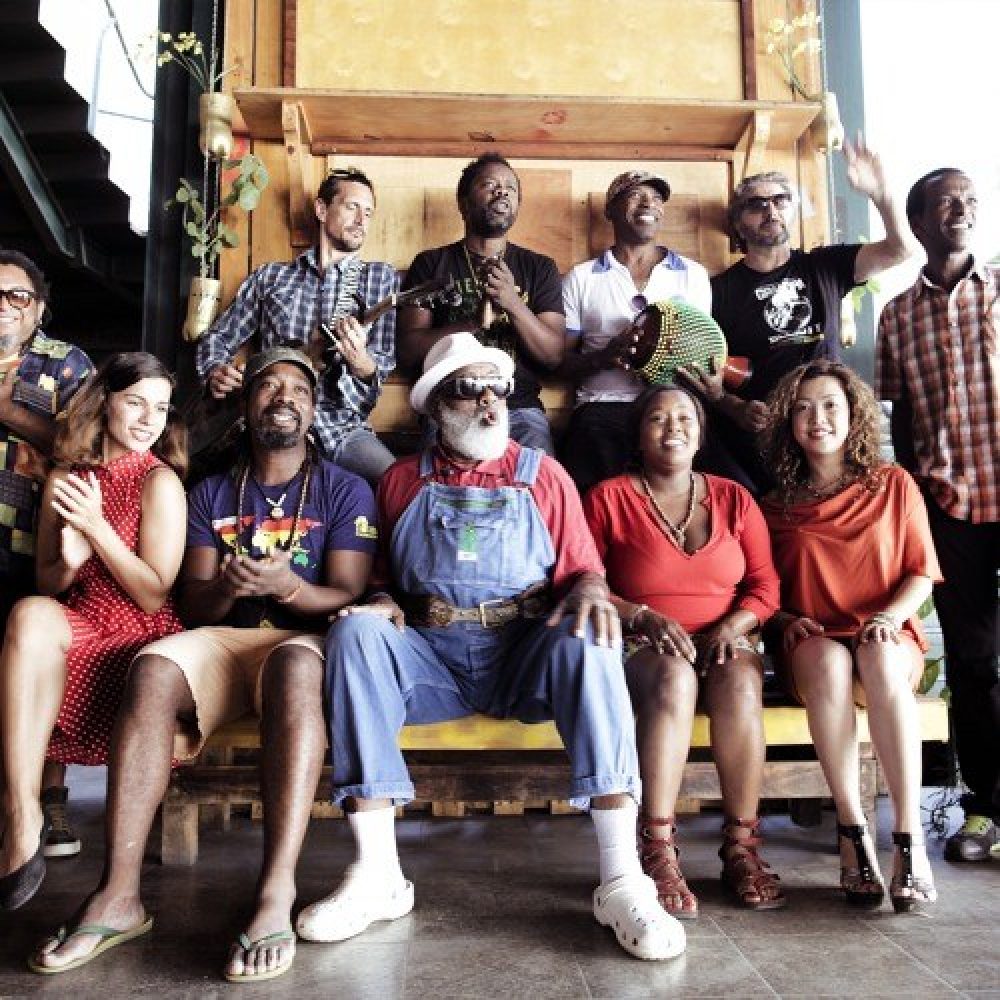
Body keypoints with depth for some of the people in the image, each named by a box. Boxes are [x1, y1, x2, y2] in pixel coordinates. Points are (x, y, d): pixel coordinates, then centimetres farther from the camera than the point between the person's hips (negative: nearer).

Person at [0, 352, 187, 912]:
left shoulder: (159, 481, -3)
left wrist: (97, 527, -12)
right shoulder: (65, 478, 13)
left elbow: (154, 595, -8)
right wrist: (70, 561, -6)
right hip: (66, 629, 5)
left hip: (137, 637, -5)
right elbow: (46, 583, 17)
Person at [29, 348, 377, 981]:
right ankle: (119, 896, -32)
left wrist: (287, 586, -23)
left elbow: (347, 598, -2)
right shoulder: (212, 494, 18)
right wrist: (225, 588, -15)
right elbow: (191, 606, 9)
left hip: (306, 640, -3)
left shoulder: (344, 490, 8)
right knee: (154, 667, -31)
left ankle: (276, 895, -45)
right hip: (223, 638, 3)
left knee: (294, 668, -39)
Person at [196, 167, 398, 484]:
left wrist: (359, 360, -18)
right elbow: (217, 339, 21)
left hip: (342, 425, 0)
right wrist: (215, 373, -2)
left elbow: (384, 365, 5)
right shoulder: (269, 277, 16)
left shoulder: (381, 278, 13)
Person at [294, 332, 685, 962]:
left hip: (525, 657, -1)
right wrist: (383, 602, -7)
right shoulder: (403, 481, 16)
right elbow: (382, 577, 16)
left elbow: (582, 568, 8)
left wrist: (591, 592, -16)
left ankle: (623, 879, -32)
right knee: (355, 633, -28)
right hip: (429, 659, 1)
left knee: (584, 642, -32)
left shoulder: (544, 476, 13)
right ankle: (377, 874, -28)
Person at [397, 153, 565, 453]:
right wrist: (475, 322, -14)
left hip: (521, 409, 1)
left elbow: (554, 356, 3)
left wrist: (515, 305, -14)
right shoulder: (430, 265, 10)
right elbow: (408, 351, 0)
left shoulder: (540, 268, 13)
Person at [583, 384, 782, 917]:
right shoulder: (608, 497, 3)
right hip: (643, 646, -2)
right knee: (674, 679, -36)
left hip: (724, 639, 3)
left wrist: (734, 624, -13)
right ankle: (656, 851, -33)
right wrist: (643, 616, -16)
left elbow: (764, 586, 8)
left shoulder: (733, 498, 12)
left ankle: (741, 847, -22)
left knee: (740, 682, -32)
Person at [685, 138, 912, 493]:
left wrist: (880, 193, -15)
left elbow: (899, 249, 0)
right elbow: (702, 372, 2)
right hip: (752, 437, -2)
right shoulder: (721, 288, 3)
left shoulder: (823, 267, 10)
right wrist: (733, 407, -16)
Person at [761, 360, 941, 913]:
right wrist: (786, 619, -9)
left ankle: (910, 837, -34)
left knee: (880, 661, -36)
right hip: (811, 641, 0)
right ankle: (853, 831, -32)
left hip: (888, 636, 0)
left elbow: (921, 572, 6)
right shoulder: (775, 504, 11)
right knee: (828, 662, -36)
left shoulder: (894, 485, 9)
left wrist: (892, 615, -13)